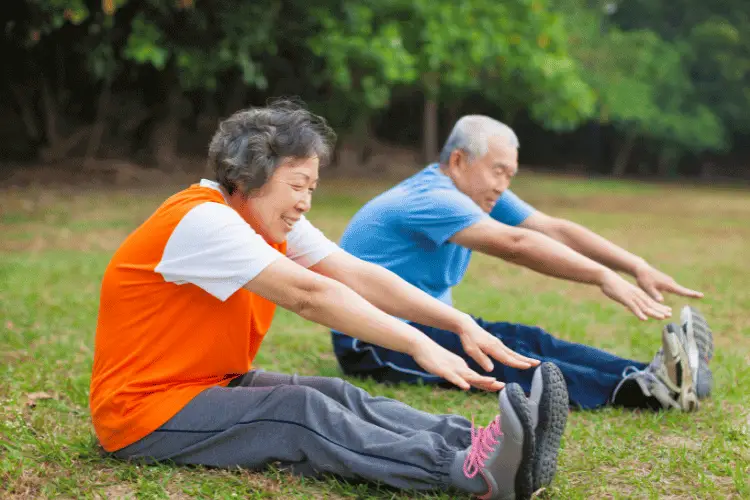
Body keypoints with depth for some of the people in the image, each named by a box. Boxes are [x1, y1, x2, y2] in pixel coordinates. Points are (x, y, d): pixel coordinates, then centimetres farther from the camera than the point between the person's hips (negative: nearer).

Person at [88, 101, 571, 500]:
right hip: (144, 411, -8)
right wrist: (419, 346, -34)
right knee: (303, 412, -28)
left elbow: (359, 276, -4)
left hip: (218, 384, 8)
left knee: (341, 396, -16)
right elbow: (310, 295, -30)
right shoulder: (201, 220, -22)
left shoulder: (273, 220, 5)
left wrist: (461, 323, -14)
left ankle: (477, 445, -34)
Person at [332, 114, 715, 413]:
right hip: (370, 343, -9)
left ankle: (657, 374, -32)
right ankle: (638, 392, -47)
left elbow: (557, 230, -3)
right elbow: (515, 244, -35)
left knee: (528, 340, -15)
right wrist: (604, 277, -39)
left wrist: (637, 267, -14)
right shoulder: (431, 199, -22)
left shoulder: (481, 194, 7)